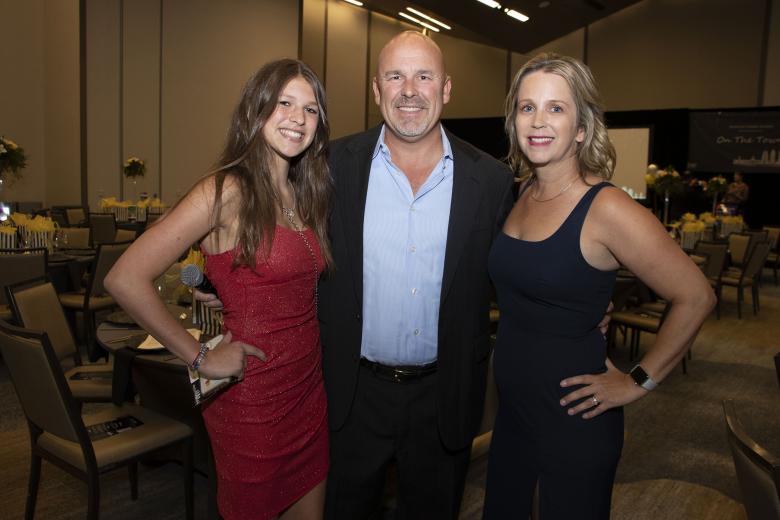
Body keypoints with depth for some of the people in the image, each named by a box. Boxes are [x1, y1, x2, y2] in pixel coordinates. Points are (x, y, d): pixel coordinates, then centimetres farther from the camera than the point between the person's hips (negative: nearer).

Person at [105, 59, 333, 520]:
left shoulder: (304, 192, 5)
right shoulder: (228, 191, -17)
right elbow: (125, 280, -22)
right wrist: (199, 357, -16)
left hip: (310, 390, 7)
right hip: (254, 399, -6)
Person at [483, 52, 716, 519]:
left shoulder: (606, 209, -19)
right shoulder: (522, 195, 1)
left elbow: (695, 297, -16)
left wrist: (638, 383, -11)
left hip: (573, 414, -6)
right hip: (513, 405, 7)